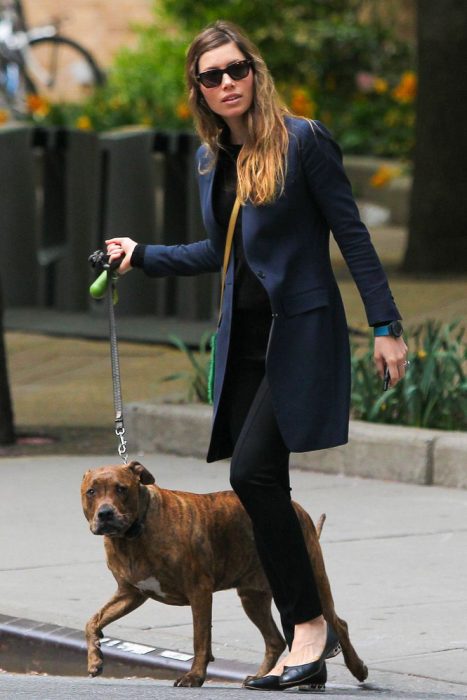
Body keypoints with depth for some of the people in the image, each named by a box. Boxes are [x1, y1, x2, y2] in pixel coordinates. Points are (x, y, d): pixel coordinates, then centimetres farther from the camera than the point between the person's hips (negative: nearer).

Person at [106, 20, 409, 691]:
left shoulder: (304, 141, -8)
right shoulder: (210, 158, 12)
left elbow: (352, 235, -7)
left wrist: (386, 326, -10)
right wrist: (141, 255, 14)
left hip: (300, 332, -7)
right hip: (242, 335, 7)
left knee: (253, 471, -19)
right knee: (262, 487, 3)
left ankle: (310, 620, -8)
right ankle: (304, 645, 8)